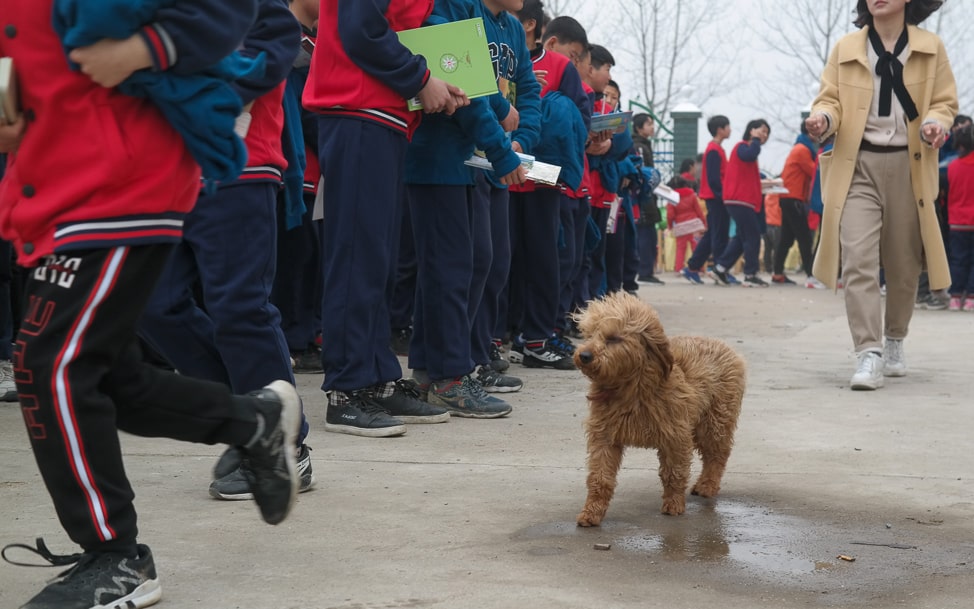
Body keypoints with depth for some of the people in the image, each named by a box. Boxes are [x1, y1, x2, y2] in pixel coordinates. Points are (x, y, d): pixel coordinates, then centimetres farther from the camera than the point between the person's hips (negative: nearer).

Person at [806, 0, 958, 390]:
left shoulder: (931, 48, 7)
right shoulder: (845, 49, 9)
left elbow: (944, 103, 8)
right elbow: (832, 99, 6)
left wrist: (936, 123, -15)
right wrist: (824, 118, -17)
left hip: (909, 166, 1)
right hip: (858, 165, -1)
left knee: (904, 263, 10)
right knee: (858, 260, -16)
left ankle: (894, 342, 31)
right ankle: (869, 354, -18)